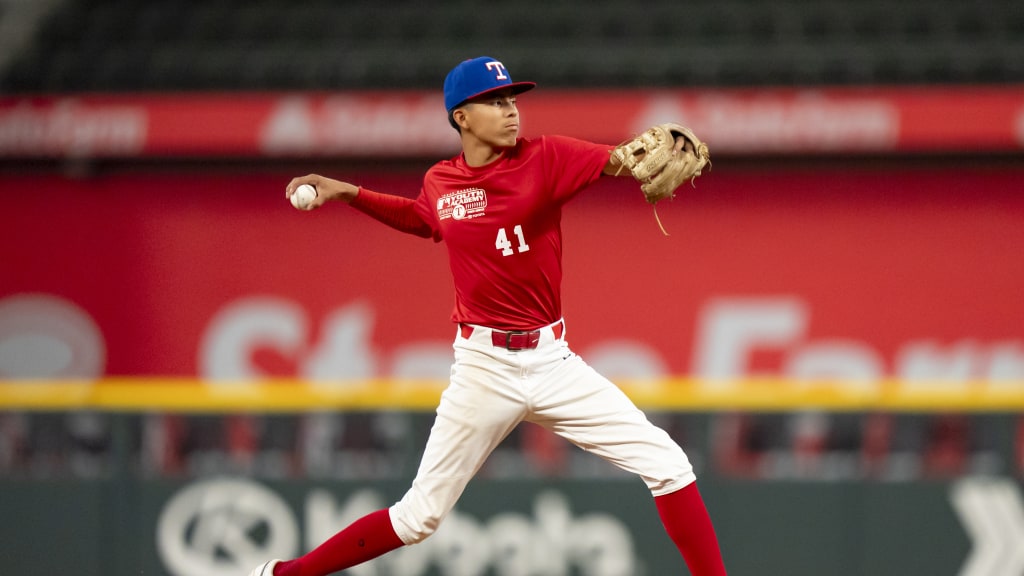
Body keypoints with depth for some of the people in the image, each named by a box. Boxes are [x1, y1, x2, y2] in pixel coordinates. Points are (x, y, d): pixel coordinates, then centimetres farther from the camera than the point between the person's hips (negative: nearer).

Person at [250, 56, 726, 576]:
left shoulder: (547, 158, -6)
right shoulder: (441, 183, 0)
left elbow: (617, 162, -24)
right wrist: (348, 194, 18)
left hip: (551, 360, 1)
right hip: (485, 369, -1)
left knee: (667, 464, -10)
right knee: (420, 515, 2)